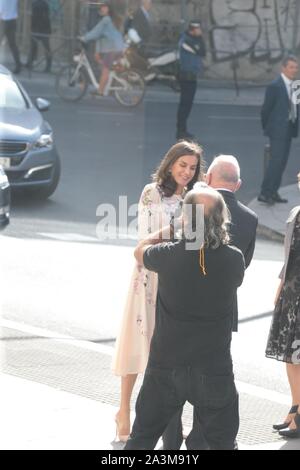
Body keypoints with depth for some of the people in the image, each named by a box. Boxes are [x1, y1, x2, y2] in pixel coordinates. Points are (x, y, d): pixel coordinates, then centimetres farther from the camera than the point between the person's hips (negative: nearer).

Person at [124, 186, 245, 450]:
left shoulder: (170, 255, -15)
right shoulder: (234, 259, -13)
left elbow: (140, 251, 9)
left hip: (165, 367, 0)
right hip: (214, 369, 0)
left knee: (142, 438, 15)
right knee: (222, 443, 12)